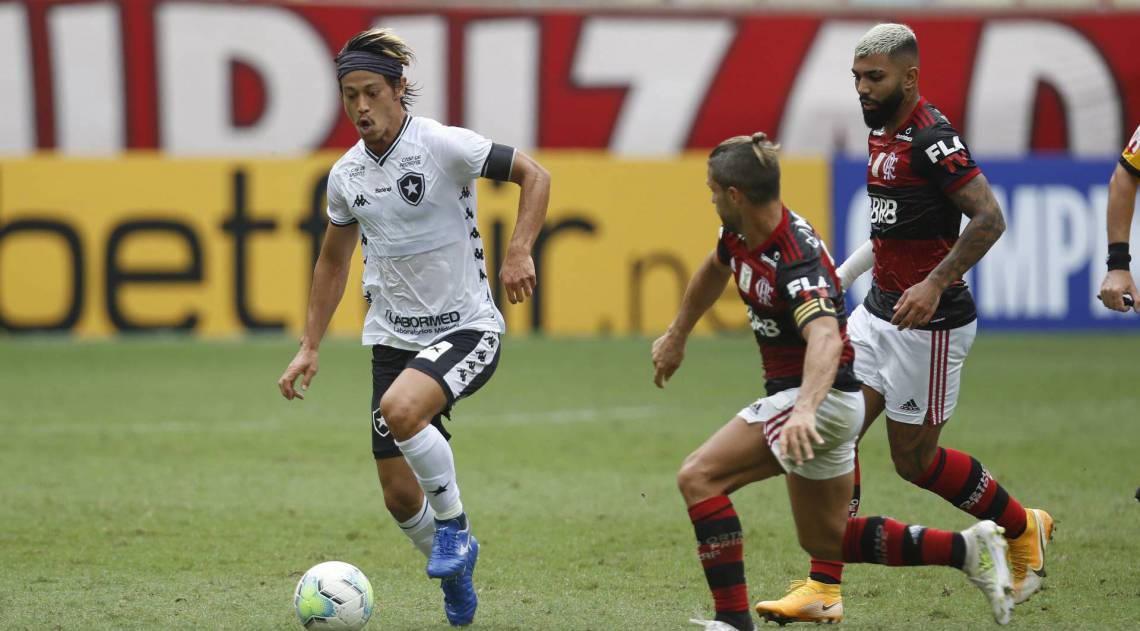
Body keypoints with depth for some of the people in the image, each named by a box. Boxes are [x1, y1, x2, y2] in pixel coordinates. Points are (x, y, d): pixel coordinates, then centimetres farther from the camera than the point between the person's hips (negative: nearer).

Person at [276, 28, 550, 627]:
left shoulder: (443, 145, -13)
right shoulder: (346, 174, 5)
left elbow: (533, 174, -9)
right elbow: (332, 263, 18)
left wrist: (518, 252, -22)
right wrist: (309, 348, 14)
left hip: (466, 328, -6)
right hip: (393, 337, 6)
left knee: (400, 409, -34)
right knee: (400, 497, 4)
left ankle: (453, 522, -9)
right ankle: (453, 565, 35)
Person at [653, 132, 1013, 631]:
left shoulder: (796, 261, -29)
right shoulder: (739, 235, -1)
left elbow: (826, 337, -47)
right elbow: (713, 271, 24)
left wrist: (805, 409, -63)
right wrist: (676, 337, 35)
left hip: (824, 397, -10)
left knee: (698, 477, -17)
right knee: (824, 539, 17)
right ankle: (967, 549, 18)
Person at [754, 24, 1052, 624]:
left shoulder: (931, 137, -18)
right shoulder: (881, 135, 11)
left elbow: (988, 219, -23)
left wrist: (934, 285, -28)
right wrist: (839, 276, 22)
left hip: (928, 322, -9)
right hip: (880, 311, 9)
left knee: (914, 460, 1)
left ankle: (1023, 529, 25)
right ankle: (822, 590, 1)